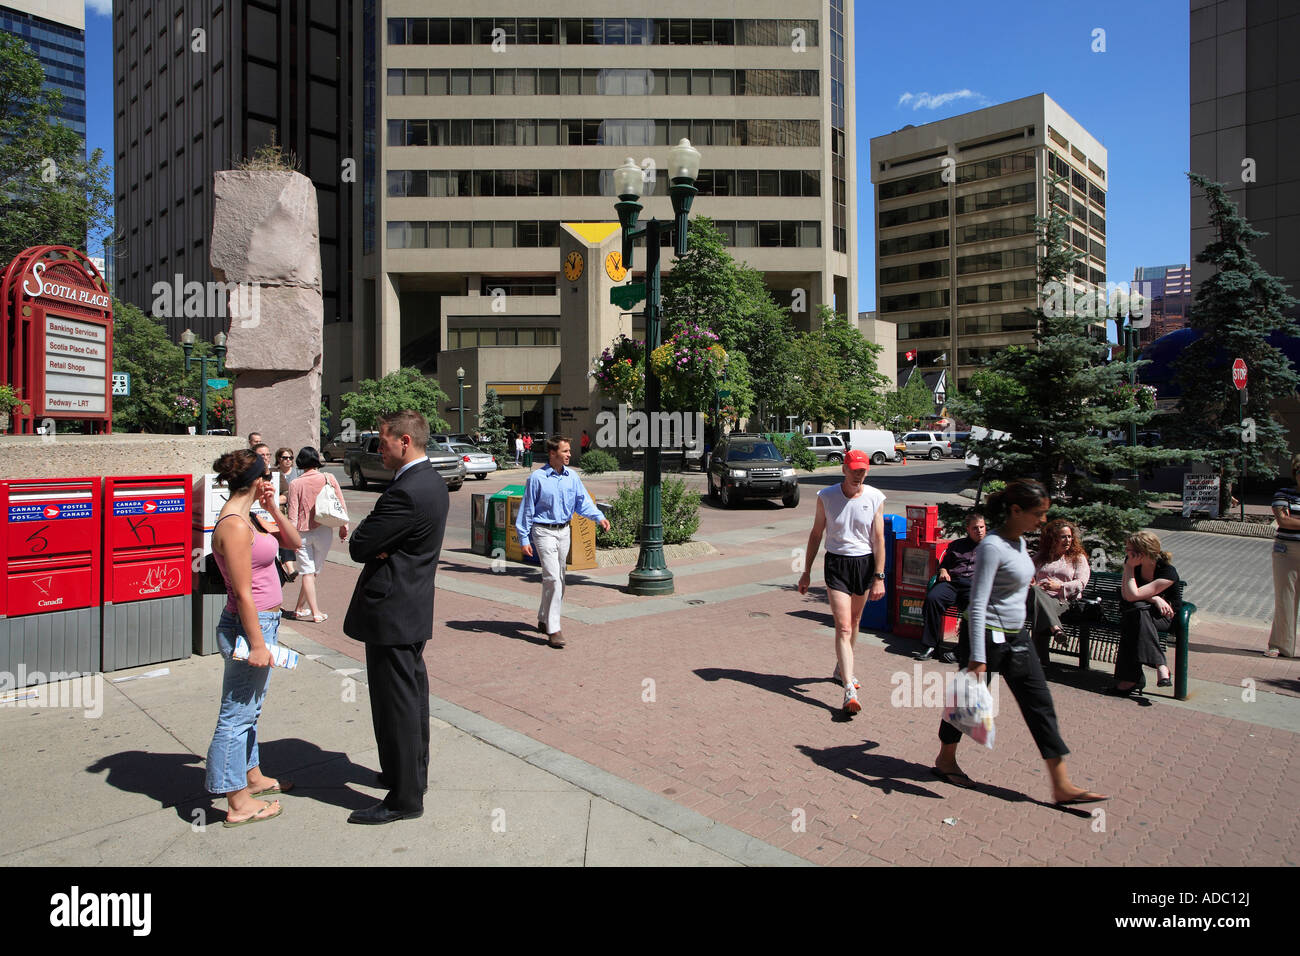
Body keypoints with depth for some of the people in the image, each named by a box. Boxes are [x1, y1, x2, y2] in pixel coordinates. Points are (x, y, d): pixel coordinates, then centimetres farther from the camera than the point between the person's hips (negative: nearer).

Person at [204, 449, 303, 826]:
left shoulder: (248, 518, 8)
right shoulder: (234, 526, -21)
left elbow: (293, 542, 13)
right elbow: (243, 593, -21)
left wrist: (273, 509, 0)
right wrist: (257, 644, -19)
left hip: (263, 622, 10)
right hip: (250, 626, -10)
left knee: (249, 709, 22)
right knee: (237, 713, 2)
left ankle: (252, 777, 37)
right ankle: (238, 803, 13)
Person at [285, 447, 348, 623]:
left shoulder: (295, 484, -4)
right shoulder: (328, 478, -2)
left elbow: (293, 513, -6)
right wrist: (343, 526, 10)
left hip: (302, 532, 0)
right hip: (323, 530, 1)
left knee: (307, 572, 5)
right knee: (316, 570, 15)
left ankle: (315, 612, 5)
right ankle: (299, 608, 19)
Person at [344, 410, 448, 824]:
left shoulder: (406, 492, -24)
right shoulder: (432, 480, 8)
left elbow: (358, 547, -20)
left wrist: (369, 537, -1)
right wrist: (382, 544, -7)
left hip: (391, 611, -10)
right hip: (414, 607, 10)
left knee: (396, 703, 0)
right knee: (413, 694, 20)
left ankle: (406, 797, 12)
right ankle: (413, 771, 36)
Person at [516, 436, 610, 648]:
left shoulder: (572, 477, 5)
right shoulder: (537, 478, -10)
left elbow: (583, 502, 7)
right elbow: (527, 509, -5)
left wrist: (599, 517, -11)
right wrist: (524, 539, -7)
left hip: (564, 531, 6)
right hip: (544, 531, -6)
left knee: (558, 578, 13)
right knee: (553, 578, -13)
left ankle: (544, 620, 31)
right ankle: (553, 630, -9)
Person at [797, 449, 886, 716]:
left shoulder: (875, 498, -2)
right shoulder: (826, 496, -4)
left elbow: (879, 539, -1)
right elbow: (816, 534, 4)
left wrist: (879, 577, -5)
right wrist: (806, 571, 5)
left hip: (865, 563, 2)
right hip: (836, 564, -2)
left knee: (854, 622, 17)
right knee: (843, 627, -10)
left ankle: (841, 669, 40)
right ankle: (849, 690, -14)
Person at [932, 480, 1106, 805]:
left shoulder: (1019, 542, 7)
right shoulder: (992, 546, -21)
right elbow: (977, 604, -25)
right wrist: (977, 657, -28)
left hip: (1016, 635, 9)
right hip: (988, 635, -9)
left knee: (1040, 704, 8)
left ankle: (1062, 785, 15)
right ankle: (945, 760, 30)